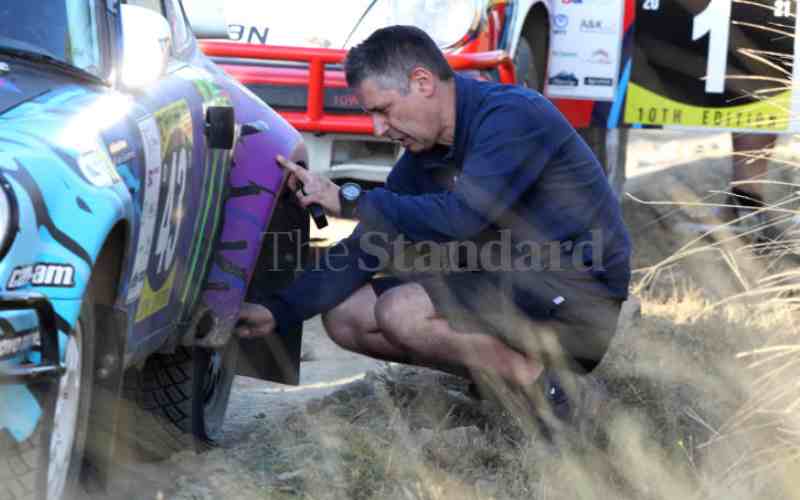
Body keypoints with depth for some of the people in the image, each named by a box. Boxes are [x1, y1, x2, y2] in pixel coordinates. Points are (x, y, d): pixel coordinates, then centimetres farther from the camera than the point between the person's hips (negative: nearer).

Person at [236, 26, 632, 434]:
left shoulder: (513, 115, -18)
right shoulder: (421, 157, 7)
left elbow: (461, 217, -30)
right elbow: (367, 248, 8)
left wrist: (349, 201, -20)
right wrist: (279, 310, -3)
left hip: (575, 294, -9)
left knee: (402, 311, -25)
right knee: (344, 316, 2)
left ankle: (551, 383, -11)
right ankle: (505, 367, 1)